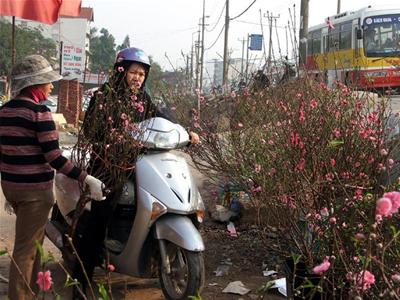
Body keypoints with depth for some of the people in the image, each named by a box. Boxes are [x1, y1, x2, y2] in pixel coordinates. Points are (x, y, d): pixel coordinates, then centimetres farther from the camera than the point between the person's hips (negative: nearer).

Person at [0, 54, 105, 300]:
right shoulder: (39, 112, -17)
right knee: (26, 249, 1)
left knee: (33, 240, 25)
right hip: (35, 188, -8)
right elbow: (53, 157, -22)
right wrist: (87, 179, -19)